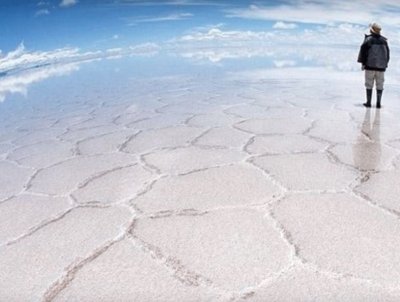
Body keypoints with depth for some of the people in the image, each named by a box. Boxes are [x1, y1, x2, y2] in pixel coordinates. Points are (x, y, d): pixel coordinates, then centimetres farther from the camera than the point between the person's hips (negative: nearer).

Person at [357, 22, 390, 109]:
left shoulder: (368, 39, -6)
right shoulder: (384, 40, 8)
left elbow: (363, 51, -9)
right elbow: (388, 53, 13)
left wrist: (362, 63, -1)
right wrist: (385, 63, 21)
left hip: (370, 66, -3)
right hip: (381, 66, 3)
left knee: (369, 85, 3)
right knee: (380, 85, 7)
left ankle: (368, 102, 4)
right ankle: (378, 103, 5)